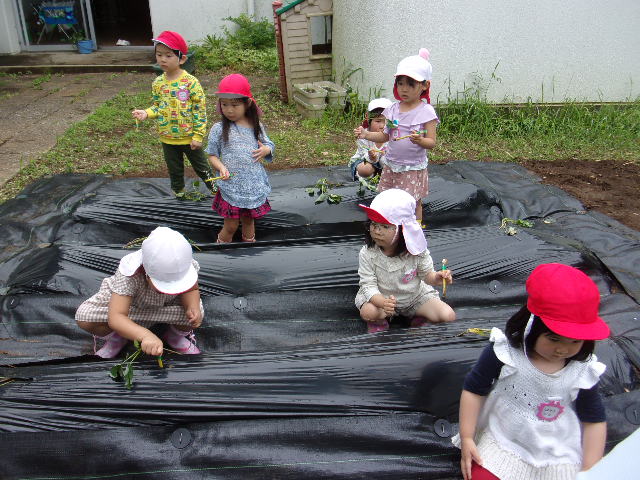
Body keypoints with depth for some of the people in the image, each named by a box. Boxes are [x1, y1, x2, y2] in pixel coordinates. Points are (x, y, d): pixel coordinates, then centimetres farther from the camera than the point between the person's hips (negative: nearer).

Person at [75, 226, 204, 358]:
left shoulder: (184, 266, -33)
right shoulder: (129, 275, -42)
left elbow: (191, 290, -13)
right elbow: (115, 317, -46)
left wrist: (193, 307, -37)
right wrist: (145, 335, -64)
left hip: (166, 305, 2)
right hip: (124, 299, -1)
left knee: (197, 312, -29)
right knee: (84, 317, -25)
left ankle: (176, 335, 8)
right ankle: (116, 338, 8)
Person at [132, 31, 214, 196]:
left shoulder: (191, 82, -16)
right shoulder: (158, 83, -1)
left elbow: (200, 110, -14)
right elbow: (157, 106, 10)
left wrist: (198, 136, -16)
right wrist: (146, 113, -12)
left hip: (189, 138, -4)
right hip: (168, 139, 4)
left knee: (201, 167, 13)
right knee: (174, 170, 20)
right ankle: (178, 192, 39)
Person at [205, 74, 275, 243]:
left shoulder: (257, 127, 3)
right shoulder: (219, 129, -5)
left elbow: (269, 145, 15)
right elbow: (212, 154, 2)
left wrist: (265, 150, -9)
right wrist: (221, 167, -18)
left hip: (254, 185, 3)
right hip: (231, 187, -3)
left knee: (249, 220, 19)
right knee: (231, 225, 2)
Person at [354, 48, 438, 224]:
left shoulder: (426, 112, -12)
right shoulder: (393, 109, 2)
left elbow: (432, 142, -12)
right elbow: (385, 136, 9)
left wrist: (420, 140, -33)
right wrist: (367, 134, -7)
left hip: (414, 168, -5)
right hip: (391, 165, 5)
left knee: (413, 203, 5)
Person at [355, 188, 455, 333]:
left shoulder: (415, 250, -19)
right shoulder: (367, 254, -21)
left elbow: (426, 273, -6)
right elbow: (369, 285, -21)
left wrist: (436, 277, -31)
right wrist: (382, 302, -42)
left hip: (415, 295, 1)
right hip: (381, 297, -1)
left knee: (448, 316, -16)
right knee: (367, 312, -33)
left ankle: (420, 317, 13)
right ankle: (380, 319, 4)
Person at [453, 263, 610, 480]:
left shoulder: (582, 371, -10)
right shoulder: (504, 352, -17)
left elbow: (594, 421, 4)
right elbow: (474, 390, -6)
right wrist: (467, 438, -7)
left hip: (559, 457, 2)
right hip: (502, 443, -1)